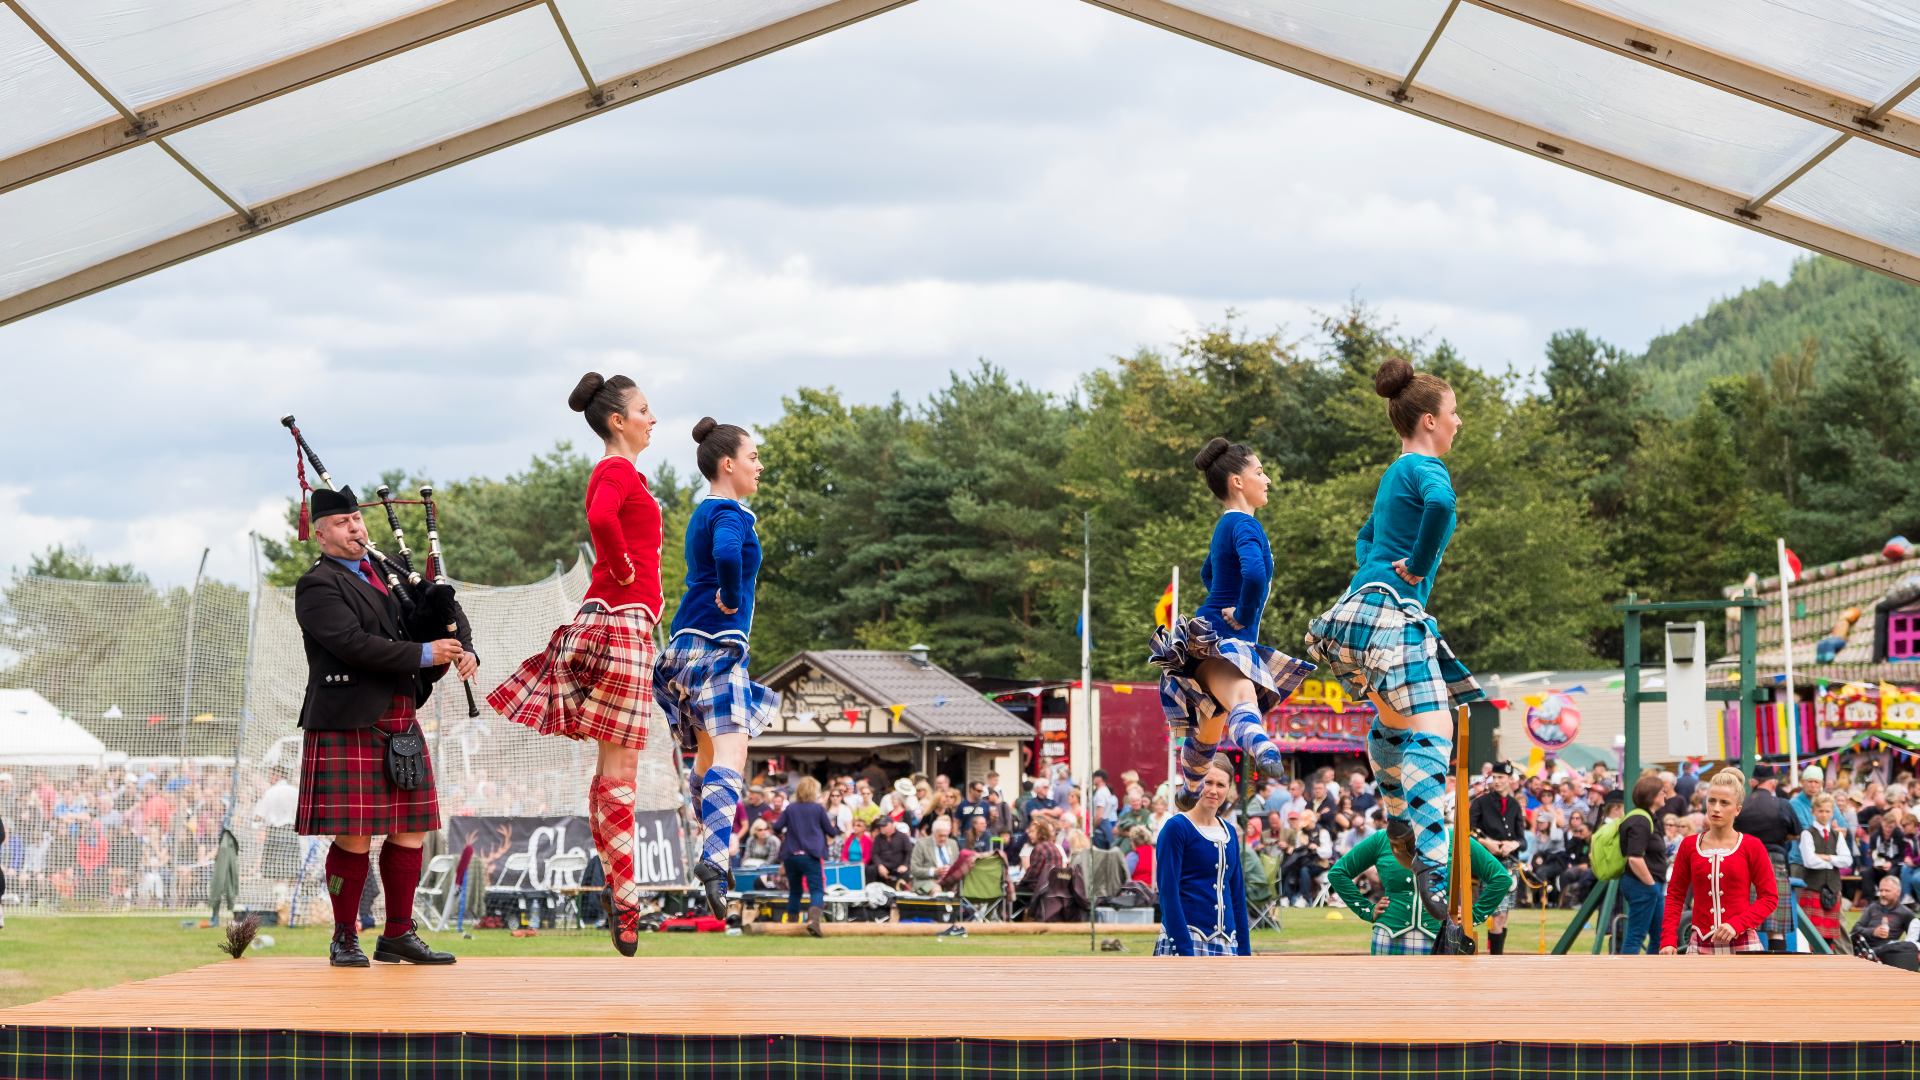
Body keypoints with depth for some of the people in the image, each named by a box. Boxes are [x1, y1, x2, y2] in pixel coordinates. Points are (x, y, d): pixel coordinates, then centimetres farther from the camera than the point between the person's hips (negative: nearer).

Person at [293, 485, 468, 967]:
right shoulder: (317, 587, -6)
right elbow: (353, 643, -20)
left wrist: (460, 652, -4)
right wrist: (424, 654, -21)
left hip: (401, 724, 7)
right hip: (349, 726, -7)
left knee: (410, 830, 7)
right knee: (353, 837, -5)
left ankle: (398, 935, 15)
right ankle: (345, 940, 6)